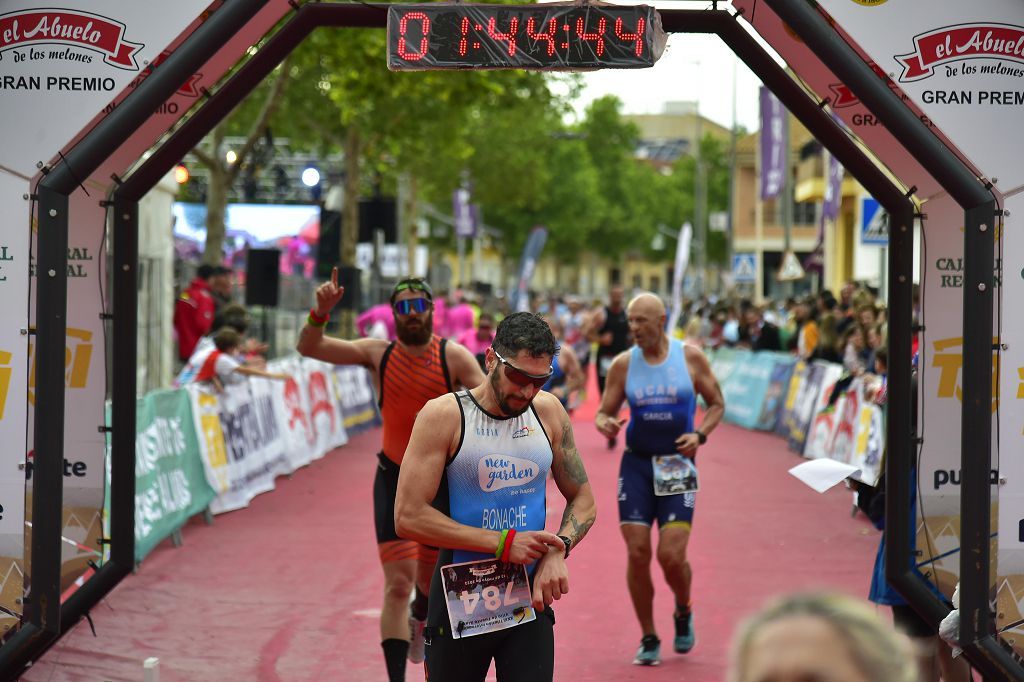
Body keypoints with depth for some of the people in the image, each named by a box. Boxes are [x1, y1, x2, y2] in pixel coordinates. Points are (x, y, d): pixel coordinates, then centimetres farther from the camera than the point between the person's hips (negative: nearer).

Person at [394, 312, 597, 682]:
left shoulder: (549, 412, 3)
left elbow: (582, 500, 12)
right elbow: (409, 516, -16)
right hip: (459, 605, -3)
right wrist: (503, 543, -17)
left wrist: (559, 550, -9)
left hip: (530, 599, 3)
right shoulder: (444, 415, -10)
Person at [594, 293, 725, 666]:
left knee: (671, 555, -10)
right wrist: (605, 424, -18)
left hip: (678, 464, -1)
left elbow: (717, 404, 6)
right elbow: (604, 412, 6)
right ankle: (648, 638, 12)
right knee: (637, 553, -4)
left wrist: (700, 434, -12)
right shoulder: (623, 364, 0)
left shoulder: (690, 358, -2)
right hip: (636, 464, 2)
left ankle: (684, 612, 23)